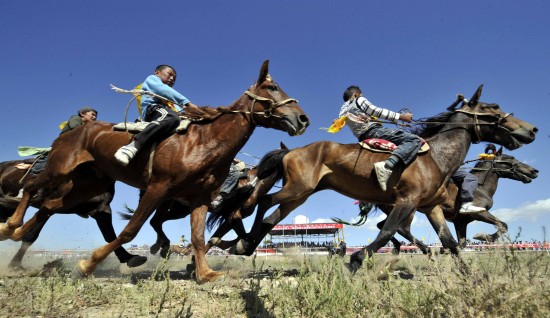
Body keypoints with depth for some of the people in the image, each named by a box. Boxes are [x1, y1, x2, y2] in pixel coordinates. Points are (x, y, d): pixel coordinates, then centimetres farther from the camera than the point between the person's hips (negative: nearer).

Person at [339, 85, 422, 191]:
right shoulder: (359, 100, 3)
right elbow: (377, 112, -5)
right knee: (414, 140, -22)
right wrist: (401, 116, -3)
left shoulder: (343, 111, 22)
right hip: (374, 131, -9)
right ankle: (387, 166, -38)